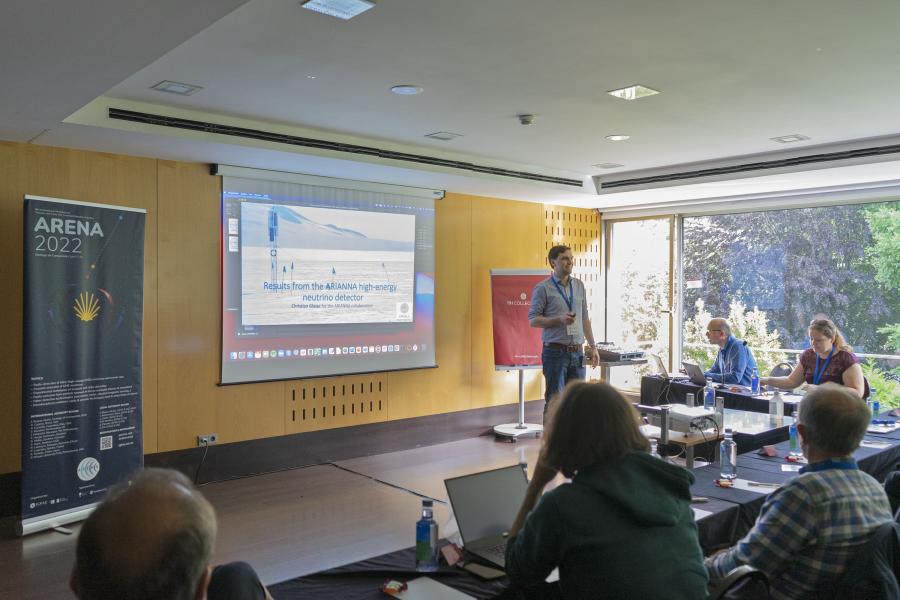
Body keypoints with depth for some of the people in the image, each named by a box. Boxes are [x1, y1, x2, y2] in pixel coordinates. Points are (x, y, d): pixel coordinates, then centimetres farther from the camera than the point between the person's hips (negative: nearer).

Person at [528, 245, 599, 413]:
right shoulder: (543, 288, -4)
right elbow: (533, 320, -7)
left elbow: (585, 319, 17)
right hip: (555, 351, -5)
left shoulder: (579, 285, 13)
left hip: (577, 352, 5)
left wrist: (593, 346, 13)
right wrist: (559, 320, -19)